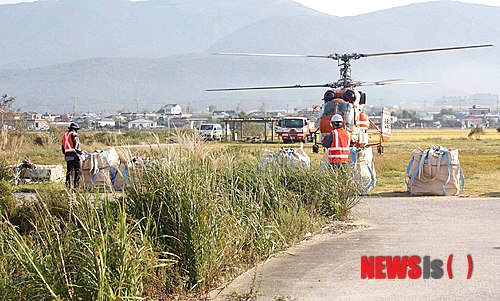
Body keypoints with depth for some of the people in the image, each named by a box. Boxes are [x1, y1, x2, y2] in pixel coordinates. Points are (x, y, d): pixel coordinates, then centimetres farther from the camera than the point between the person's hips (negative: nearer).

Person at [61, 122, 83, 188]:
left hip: (67, 155, 7)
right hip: (74, 155, -7)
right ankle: (76, 184, -11)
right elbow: (76, 145, -14)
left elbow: (63, 146, 18)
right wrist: (80, 151, -2)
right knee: (77, 170, -4)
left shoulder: (65, 135, 17)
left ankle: (68, 184, 10)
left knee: (69, 170, 12)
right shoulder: (74, 134, -6)